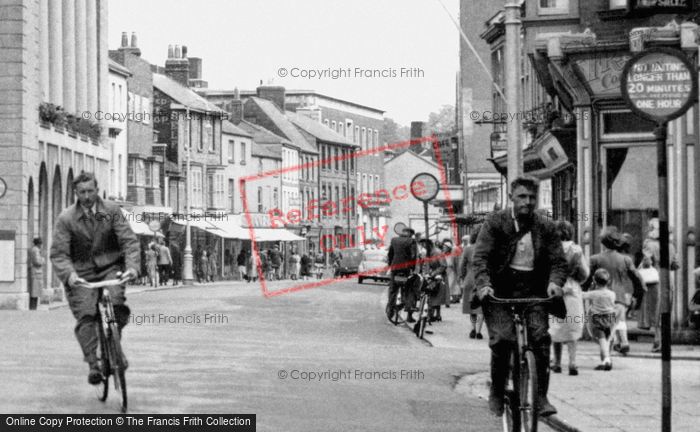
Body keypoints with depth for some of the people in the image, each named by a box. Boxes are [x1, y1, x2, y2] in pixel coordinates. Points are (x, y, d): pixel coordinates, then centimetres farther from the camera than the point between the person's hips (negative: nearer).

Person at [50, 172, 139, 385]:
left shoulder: (112, 211, -1)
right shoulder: (66, 219, -4)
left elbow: (129, 241, -6)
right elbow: (58, 253, -8)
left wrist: (132, 267, -24)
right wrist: (69, 274, -28)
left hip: (110, 267, 0)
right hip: (82, 274, 0)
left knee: (116, 303, -25)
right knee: (85, 316, -18)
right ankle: (93, 365, -17)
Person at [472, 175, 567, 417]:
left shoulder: (545, 226, 7)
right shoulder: (496, 222, 0)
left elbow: (558, 260, 4)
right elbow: (480, 256, -7)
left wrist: (555, 282, -18)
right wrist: (483, 284, -24)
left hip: (533, 289, 2)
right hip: (500, 290, -2)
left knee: (540, 337, -17)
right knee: (502, 338, -18)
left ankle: (540, 396, -9)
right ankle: (496, 392, 2)